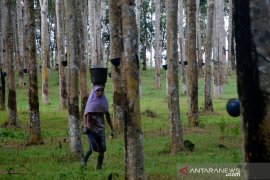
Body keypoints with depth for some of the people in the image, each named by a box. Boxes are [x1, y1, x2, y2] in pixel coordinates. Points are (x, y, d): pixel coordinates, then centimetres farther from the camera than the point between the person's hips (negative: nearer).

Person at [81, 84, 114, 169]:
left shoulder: (104, 101, 5)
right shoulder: (90, 102, -5)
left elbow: (108, 115, 12)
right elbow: (85, 115, -8)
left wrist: (112, 129, 10)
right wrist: (85, 125, -25)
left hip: (101, 129, 3)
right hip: (91, 128, -3)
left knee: (102, 149, -6)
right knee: (93, 147, -17)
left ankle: (99, 167, 6)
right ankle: (84, 159, 10)